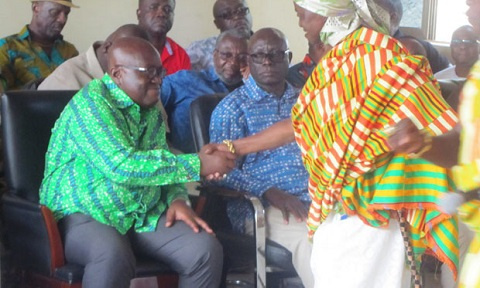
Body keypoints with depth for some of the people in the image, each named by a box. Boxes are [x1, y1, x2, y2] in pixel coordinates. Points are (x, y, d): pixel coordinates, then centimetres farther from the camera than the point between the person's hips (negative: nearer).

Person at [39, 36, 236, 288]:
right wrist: (197, 165, -24)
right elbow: (121, 166, -27)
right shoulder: (90, 102, -15)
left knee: (206, 250, -16)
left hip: (144, 213, 7)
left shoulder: (151, 109, 11)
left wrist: (177, 199, -3)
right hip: (83, 214, -7)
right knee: (112, 256, -39)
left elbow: (162, 164, 20)